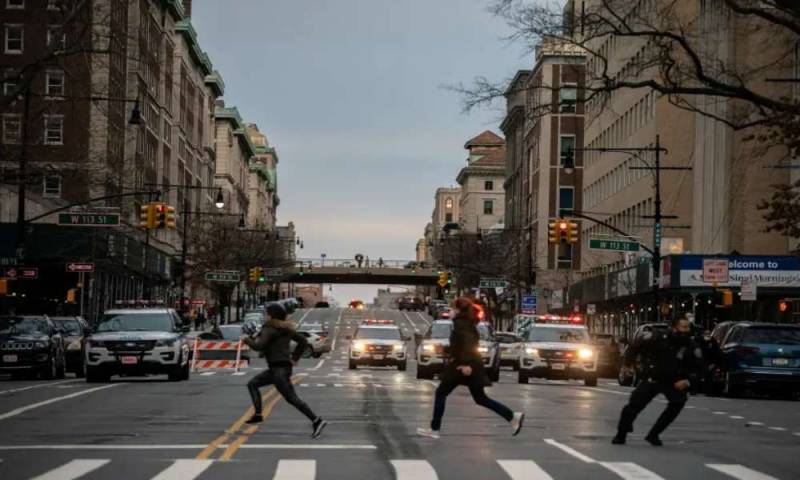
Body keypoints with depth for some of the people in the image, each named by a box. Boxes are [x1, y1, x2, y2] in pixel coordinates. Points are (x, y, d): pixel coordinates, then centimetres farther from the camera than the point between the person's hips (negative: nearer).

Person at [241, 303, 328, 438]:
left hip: (279, 369, -10)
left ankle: (317, 421, -16)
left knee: (292, 398, -11)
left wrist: (247, 339, -3)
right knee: (252, 384, 16)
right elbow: (303, 342, 16)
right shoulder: (286, 328, 14)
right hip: (280, 368, 10)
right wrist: (294, 358, 15)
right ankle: (258, 414, 10)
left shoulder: (270, 329, -12)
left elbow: (259, 346, -21)